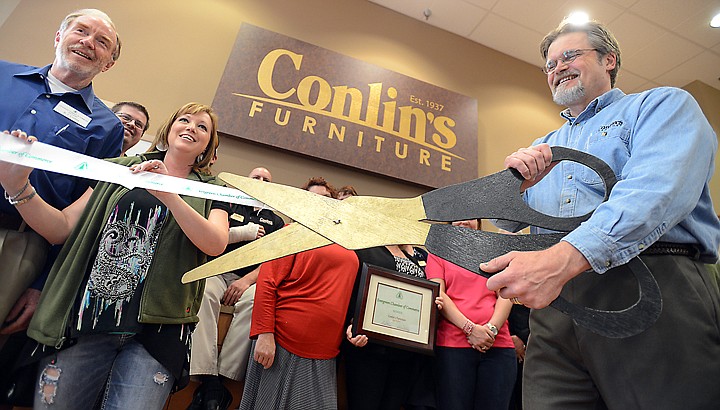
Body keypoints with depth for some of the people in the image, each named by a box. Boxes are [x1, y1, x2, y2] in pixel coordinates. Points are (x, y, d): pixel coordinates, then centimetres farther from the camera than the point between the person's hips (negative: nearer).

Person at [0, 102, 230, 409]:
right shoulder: (121, 168, 12)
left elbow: (216, 244, -13)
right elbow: (62, 229, 8)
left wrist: (168, 194, -22)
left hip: (156, 328, -1)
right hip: (86, 317, 2)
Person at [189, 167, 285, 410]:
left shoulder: (275, 222, 21)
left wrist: (247, 280, -9)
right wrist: (244, 233, 1)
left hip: (250, 278, 0)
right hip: (217, 270, 0)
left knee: (254, 301, -34)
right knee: (204, 292, -34)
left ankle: (222, 381, -28)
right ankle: (208, 380, -34)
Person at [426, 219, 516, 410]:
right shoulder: (438, 253, 11)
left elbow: (506, 295, 8)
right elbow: (438, 295, -1)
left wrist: (492, 328, -9)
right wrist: (470, 328, -12)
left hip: (498, 344, 2)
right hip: (453, 344, -2)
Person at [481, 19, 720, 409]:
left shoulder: (662, 104, 7)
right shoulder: (544, 147, 24)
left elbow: (658, 189, -15)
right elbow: (508, 219, 20)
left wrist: (563, 258, -31)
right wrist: (518, 179, -4)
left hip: (655, 291, -4)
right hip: (552, 303, 5)